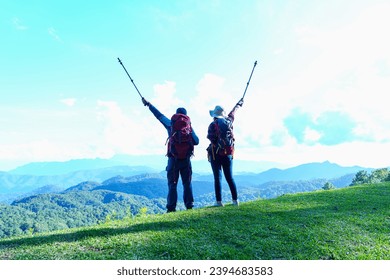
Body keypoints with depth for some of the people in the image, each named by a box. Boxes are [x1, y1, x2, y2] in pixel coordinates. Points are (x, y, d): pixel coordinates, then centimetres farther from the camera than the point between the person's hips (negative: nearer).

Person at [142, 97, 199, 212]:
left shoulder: (171, 124, 2)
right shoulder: (189, 127, 4)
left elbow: (159, 115, 11)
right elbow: (196, 141, 1)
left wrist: (148, 104, 21)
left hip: (173, 158, -1)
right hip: (186, 158, 1)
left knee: (172, 184, 3)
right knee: (187, 183, 9)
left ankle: (171, 207, 1)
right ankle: (189, 204, 9)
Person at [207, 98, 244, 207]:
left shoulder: (213, 125, -7)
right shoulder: (229, 121, 6)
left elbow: (211, 138, -16)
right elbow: (232, 113, 25)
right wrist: (238, 104, 43)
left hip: (216, 154, -4)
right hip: (229, 154, 4)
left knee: (217, 178, -2)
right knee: (230, 177, 11)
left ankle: (219, 201, -4)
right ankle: (235, 200, 12)